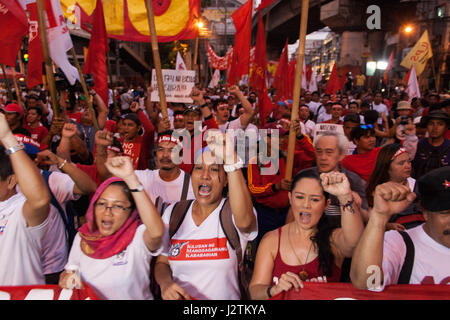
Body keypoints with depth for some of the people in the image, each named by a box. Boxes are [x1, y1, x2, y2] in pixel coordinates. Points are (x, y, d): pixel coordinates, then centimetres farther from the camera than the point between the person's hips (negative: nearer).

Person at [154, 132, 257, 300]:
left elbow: (245, 221, -30)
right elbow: (162, 262, 10)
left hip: (225, 296, -2)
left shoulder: (233, 211, -7)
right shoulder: (173, 212, 4)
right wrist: (165, 283, -11)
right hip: (178, 296, 3)